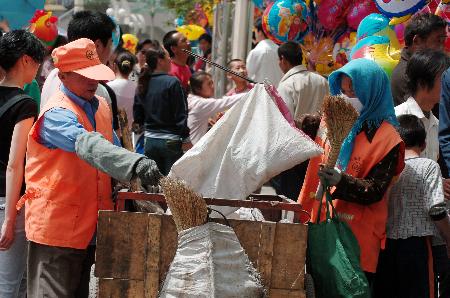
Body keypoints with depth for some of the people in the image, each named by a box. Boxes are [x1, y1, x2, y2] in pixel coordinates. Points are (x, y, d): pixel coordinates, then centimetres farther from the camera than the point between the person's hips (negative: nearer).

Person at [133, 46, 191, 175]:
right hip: (170, 141, -6)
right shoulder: (172, 82, -12)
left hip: (149, 141, 6)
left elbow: (137, 116, 11)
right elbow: (181, 113, -12)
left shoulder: (142, 86, 5)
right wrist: (186, 138, -7)